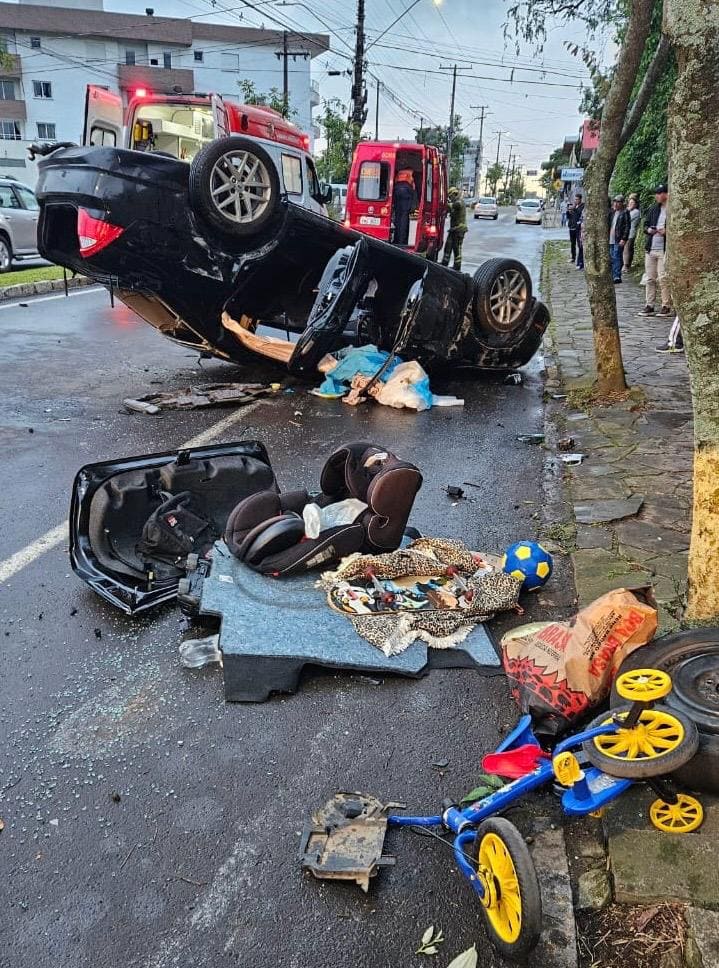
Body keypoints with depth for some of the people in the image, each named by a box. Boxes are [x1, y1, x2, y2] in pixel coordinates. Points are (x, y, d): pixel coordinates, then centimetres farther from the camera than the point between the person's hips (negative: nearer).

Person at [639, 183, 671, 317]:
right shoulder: (653, 209, 13)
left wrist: (667, 231, -19)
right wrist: (648, 229, 0)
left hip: (664, 250, -6)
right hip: (650, 249, 6)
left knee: (663, 278, -7)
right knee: (649, 278, 8)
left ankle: (666, 307, 0)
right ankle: (649, 306, 15)